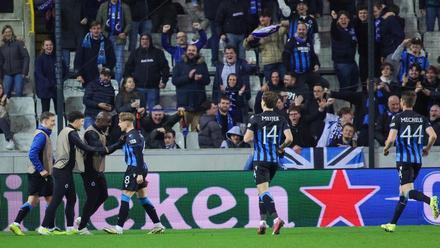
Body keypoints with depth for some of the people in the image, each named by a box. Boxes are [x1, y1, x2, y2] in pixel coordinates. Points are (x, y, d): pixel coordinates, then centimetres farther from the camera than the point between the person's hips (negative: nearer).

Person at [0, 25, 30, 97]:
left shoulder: (19, 44, -1)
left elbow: (26, 57, -5)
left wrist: (25, 72, -13)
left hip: (18, 73, -3)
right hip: (7, 74, 3)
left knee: (18, 92, -11)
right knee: (6, 93, -3)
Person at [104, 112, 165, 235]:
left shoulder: (132, 136, -14)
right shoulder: (135, 134, 17)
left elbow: (139, 155, -21)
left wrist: (139, 173, -24)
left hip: (135, 170, -10)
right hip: (140, 170, 10)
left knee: (125, 196, -8)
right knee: (143, 198, 14)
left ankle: (119, 228, -9)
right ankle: (158, 225, 14)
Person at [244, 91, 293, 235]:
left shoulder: (256, 119, -7)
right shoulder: (281, 119, 3)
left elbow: (247, 138, -12)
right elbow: (289, 138, -6)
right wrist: (281, 147, 13)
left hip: (260, 159, -5)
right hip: (274, 159, 5)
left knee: (263, 190, -11)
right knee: (263, 190, 19)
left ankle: (276, 218, -30)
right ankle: (262, 221, 17)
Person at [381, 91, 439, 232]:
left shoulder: (398, 118, -5)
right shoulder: (421, 118, 7)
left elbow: (391, 139, -14)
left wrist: (386, 148, 8)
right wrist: (427, 149, 15)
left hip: (403, 159, -5)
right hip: (417, 160, 5)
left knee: (407, 191, -12)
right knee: (403, 192, 14)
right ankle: (392, 224, 17)